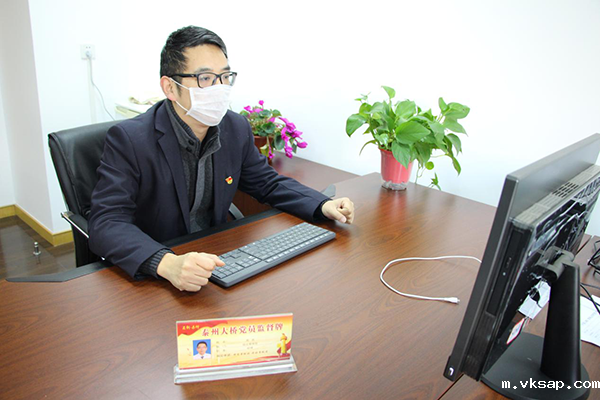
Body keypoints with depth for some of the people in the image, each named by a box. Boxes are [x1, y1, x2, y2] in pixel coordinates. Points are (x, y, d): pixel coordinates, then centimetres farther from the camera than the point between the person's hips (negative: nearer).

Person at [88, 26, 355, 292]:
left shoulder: (237, 129, -3)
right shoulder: (128, 140, -19)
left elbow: (267, 183, 9)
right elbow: (106, 224, -26)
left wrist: (323, 206, -7)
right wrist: (167, 263, -44)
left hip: (213, 258, 3)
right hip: (145, 273, -2)